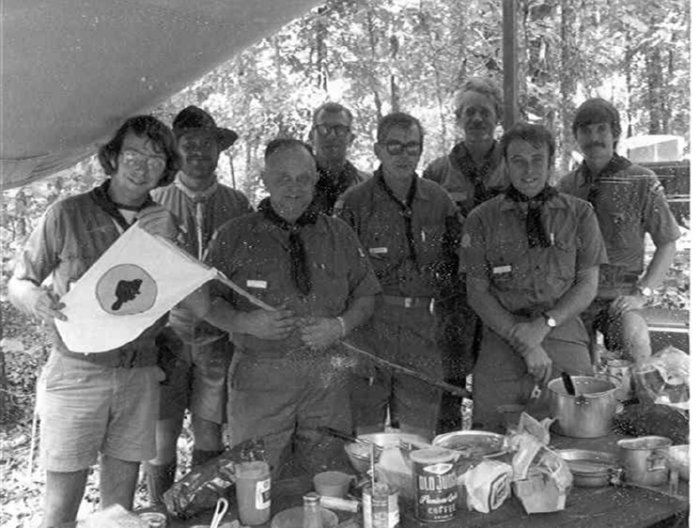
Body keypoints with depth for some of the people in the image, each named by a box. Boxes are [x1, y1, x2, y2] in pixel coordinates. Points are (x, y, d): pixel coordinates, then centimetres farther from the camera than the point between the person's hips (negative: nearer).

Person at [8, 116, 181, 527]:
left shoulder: (165, 224, 6)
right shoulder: (68, 215, -4)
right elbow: (18, 284, 2)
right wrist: (36, 299, -20)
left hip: (139, 375, 3)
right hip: (77, 372, -3)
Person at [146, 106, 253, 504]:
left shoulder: (237, 204, 7)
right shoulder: (155, 202, 4)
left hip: (219, 335, 1)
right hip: (167, 332, -1)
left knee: (210, 435, 7)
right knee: (162, 434, 2)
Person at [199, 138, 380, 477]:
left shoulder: (339, 236, 8)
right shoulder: (234, 236, 2)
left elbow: (365, 296, 11)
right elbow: (206, 302, 2)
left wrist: (341, 325, -8)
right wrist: (245, 322, -16)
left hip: (326, 377, 2)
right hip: (258, 378, -2)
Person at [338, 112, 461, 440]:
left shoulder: (438, 199, 8)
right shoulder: (355, 201, -2)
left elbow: (454, 258, 18)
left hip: (422, 323, 3)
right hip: (369, 322, -3)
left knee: (419, 436, 9)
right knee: (365, 435, 2)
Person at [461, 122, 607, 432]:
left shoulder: (579, 214, 8)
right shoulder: (482, 220, 5)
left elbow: (587, 285, 6)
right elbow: (477, 292, 2)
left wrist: (545, 323, -10)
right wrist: (523, 343, -9)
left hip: (566, 340, 1)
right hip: (501, 345, 0)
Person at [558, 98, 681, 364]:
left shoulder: (642, 182, -2)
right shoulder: (566, 185, 7)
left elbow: (667, 244, 3)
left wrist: (642, 293, -8)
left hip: (620, 294, -3)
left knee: (636, 349, -31)